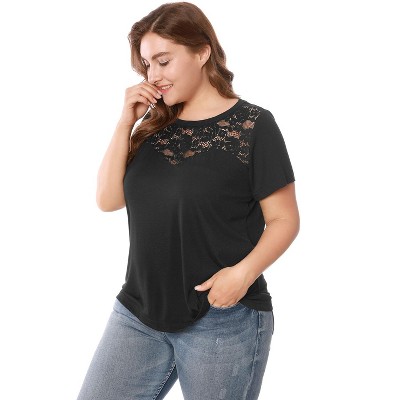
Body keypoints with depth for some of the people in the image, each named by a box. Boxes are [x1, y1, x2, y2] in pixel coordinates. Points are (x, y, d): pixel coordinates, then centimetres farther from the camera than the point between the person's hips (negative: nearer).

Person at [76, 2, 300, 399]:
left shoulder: (252, 125, -7)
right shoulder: (154, 123, 8)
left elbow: (284, 219, -7)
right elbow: (108, 200, 3)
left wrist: (244, 271, -23)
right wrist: (126, 122, -5)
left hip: (223, 322, -4)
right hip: (138, 314, 5)